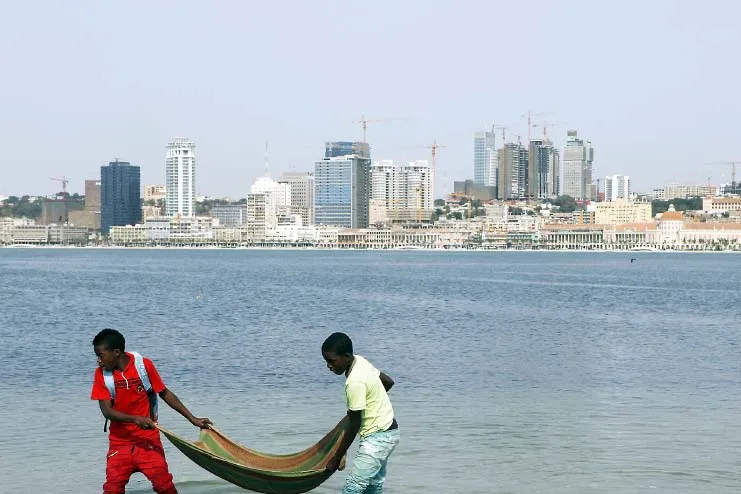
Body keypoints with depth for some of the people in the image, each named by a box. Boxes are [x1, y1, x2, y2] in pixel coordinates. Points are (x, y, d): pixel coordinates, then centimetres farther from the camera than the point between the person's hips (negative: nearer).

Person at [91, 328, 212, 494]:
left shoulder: (143, 365, -8)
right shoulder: (102, 373, -5)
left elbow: (165, 394, 3)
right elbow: (106, 410, -12)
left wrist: (193, 419, 2)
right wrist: (136, 419, -28)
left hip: (148, 438, -1)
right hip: (119, 441, 1)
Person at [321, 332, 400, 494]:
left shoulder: (355, 382, -25)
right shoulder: (360, 361, 0)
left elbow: (354, 425, -19)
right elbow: (388, 382, 14)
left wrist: (336, 459, -12)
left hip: (378, 437, -10)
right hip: (387, 431, 10)